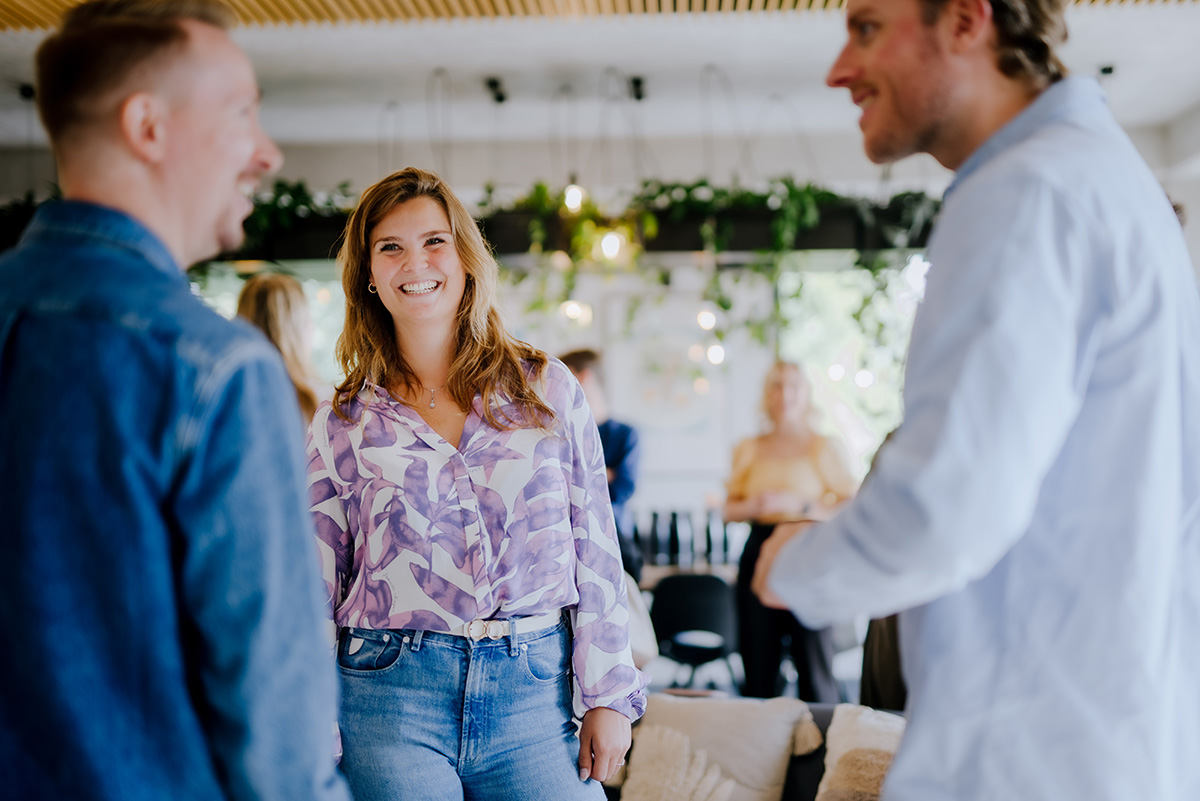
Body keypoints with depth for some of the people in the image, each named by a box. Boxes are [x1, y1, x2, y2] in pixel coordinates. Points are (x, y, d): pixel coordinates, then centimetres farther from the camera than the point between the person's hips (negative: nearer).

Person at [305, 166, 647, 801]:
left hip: (536, 689, 1)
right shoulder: (343, 422, 5)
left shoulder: (548, 389, 6)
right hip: (391, 700, 0)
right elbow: (314, 587, 7)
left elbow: (595, 553, 5)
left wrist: (608, 698, 0)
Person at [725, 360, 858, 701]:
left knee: (814, 663, -6)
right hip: (759, 553, 3)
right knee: (758, 662, 2)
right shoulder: (748, 450, 14)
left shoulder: (826, 446, 5)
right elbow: (730, 509, 15)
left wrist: (799, 505, -11)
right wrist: (754, 506, -6)